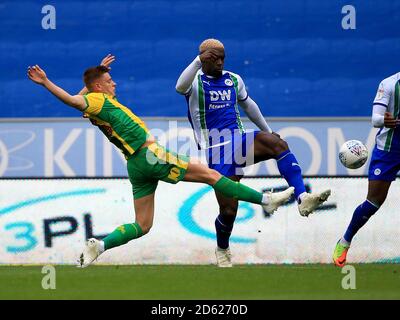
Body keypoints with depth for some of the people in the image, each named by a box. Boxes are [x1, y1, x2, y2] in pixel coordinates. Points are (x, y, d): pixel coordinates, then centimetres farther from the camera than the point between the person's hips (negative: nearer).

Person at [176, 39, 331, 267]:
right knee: (229, 210, -6)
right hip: (217, 152, -4)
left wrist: (267, 130, 38)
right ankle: (222, 250, 26)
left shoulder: (234, 80, 16)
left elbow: (247, 104, 32)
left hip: (240, 142, 4)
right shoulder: (195, 81, -1)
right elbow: (180, 87, -26)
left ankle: (303, 198, -40)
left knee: (278, 143, -28)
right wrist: (198, 62, -37)